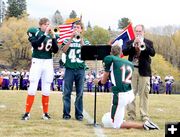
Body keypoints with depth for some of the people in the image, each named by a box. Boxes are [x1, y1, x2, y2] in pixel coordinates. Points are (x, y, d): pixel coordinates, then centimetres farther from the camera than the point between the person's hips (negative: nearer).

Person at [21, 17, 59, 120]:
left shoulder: (52, 35, 8)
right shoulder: (34, 32, 0)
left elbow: (55, 51, -1)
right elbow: (35, 44, -19)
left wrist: (53, 37, -11)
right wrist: (45, 34, -22)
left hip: (48, 63, 3)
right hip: (37, 62, -3)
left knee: (46, 89, 3)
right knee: (32, 88, -6)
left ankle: (45, 113, 11)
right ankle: (27, 113, -2)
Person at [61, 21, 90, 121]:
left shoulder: (85, 42, 12)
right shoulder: (67, 40, 10)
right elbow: (64, 50, -8)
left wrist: (81, 39, -13)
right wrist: (72, 38, -14)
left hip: (80, 69, 0)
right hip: (69, 68, 0)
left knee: (80, 93, 2)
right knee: (67, 92, -1)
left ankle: (79, 114, 6)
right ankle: (66, 113, 3)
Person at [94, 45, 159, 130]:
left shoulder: (110, 59, -2)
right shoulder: (129, 63, 15)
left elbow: (103, 81, 5)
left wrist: (97, 82, 28)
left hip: (120, 95, -7)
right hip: (130, 94, 7)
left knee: (115, 125, 1)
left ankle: (144, 125, -12)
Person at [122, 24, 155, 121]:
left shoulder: (148, 43, 9)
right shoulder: (130, 42, 12)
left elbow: (152, 53, -7)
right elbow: (124, 52, -4)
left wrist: (143, 44, -18)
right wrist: (133, 44, -16)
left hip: (144, 71, -1)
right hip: (132, 70, 1)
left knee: (144, 94, -2)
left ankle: (144, 115, 3)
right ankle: (131, 114, 7)